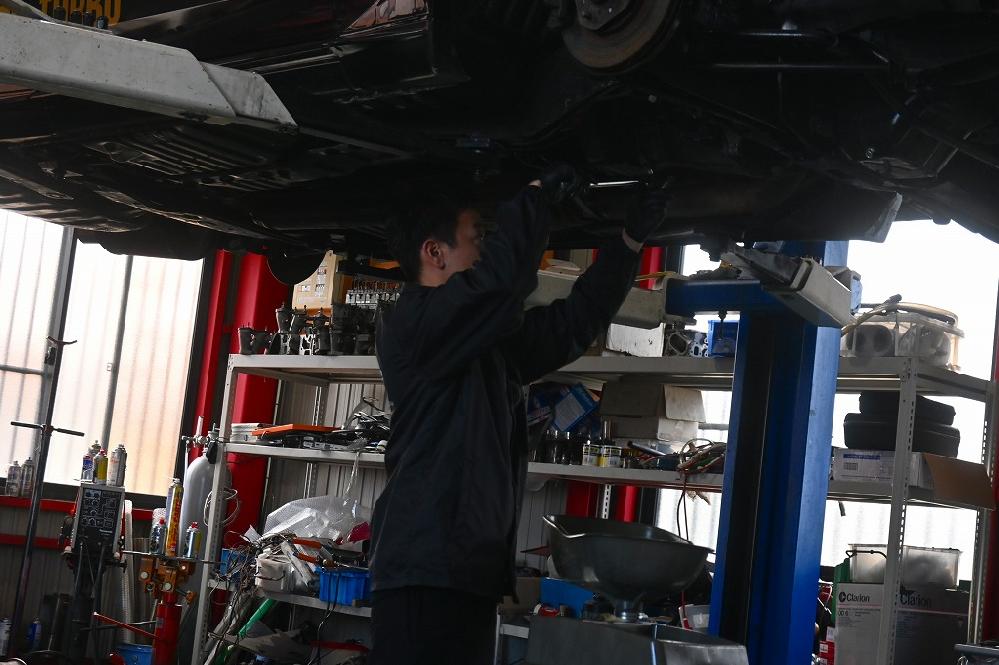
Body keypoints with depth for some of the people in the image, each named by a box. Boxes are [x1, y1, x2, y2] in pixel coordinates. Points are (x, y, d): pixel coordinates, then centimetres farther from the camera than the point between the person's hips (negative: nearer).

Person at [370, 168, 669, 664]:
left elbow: (573, 322, 26)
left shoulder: (492, 344, 22)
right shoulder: (413, 322, -7)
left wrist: (630, 240, 21)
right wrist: (537, 196, -6)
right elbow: (504, 274, -21)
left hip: (472, 567, 9)